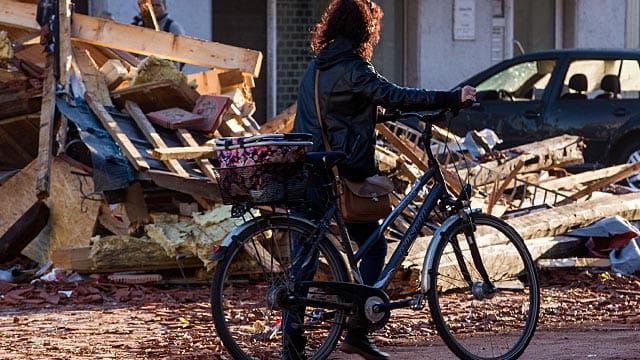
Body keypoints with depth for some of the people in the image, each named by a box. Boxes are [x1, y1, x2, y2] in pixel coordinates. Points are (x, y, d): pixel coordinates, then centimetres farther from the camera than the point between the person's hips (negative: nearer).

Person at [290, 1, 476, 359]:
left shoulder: (317, 65, 14)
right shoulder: (353, 69, -13)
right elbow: (397, 97, -22)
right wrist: (453, 98, -21)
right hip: (341, 176, -7)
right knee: (374, 246, 7)